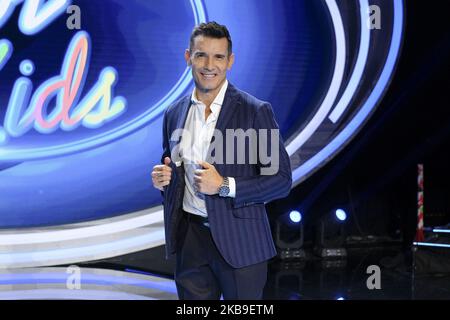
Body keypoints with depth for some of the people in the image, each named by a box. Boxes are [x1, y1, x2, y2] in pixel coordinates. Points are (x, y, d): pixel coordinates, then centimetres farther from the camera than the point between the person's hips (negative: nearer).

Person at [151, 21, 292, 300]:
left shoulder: (256, 112, -8)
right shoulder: (174, 113, 7)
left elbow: (281, 180, -8)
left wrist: (225, 186, -18)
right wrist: (163, 177, -3)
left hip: (238, 242, -4)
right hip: (189, 238, 4)